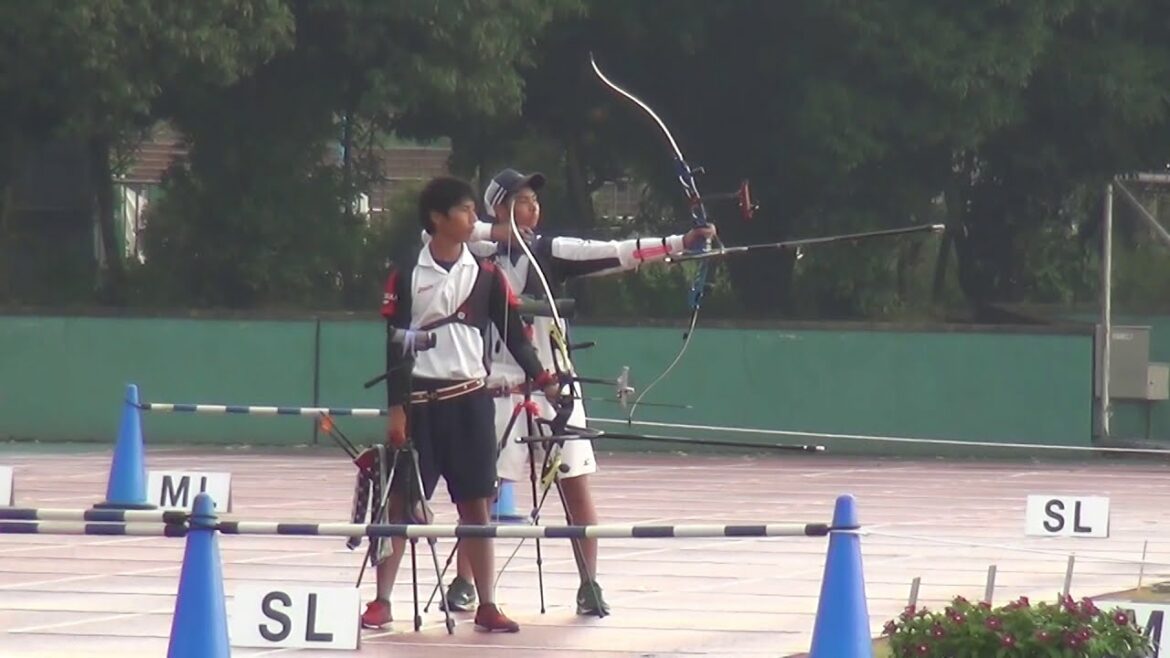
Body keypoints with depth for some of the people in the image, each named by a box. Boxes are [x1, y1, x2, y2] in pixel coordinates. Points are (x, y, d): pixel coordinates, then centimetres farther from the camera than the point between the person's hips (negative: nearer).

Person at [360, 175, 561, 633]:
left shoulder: (487, 276, 5)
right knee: (400, 501, 1)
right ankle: (381, 601, 7)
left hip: (470, 401, 1)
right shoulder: (406, 277, 0)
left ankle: (486, 606, 7)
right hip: (419, 400, -1)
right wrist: (396, 408, -8)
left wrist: (541, 377, -13)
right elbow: (395, 346, -2)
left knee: (476, 504, 3)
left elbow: (513, 334, 3)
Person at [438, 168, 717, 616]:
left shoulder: (551, 252, 3)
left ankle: (589, 584, 5)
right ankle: (463, 583, 10)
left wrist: (680, 243, -16)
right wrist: (492, 234, -16)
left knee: (576, 483, -1)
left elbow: (614, 254, -6)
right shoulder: (480, 253, 2)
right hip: (500, 385, -1)